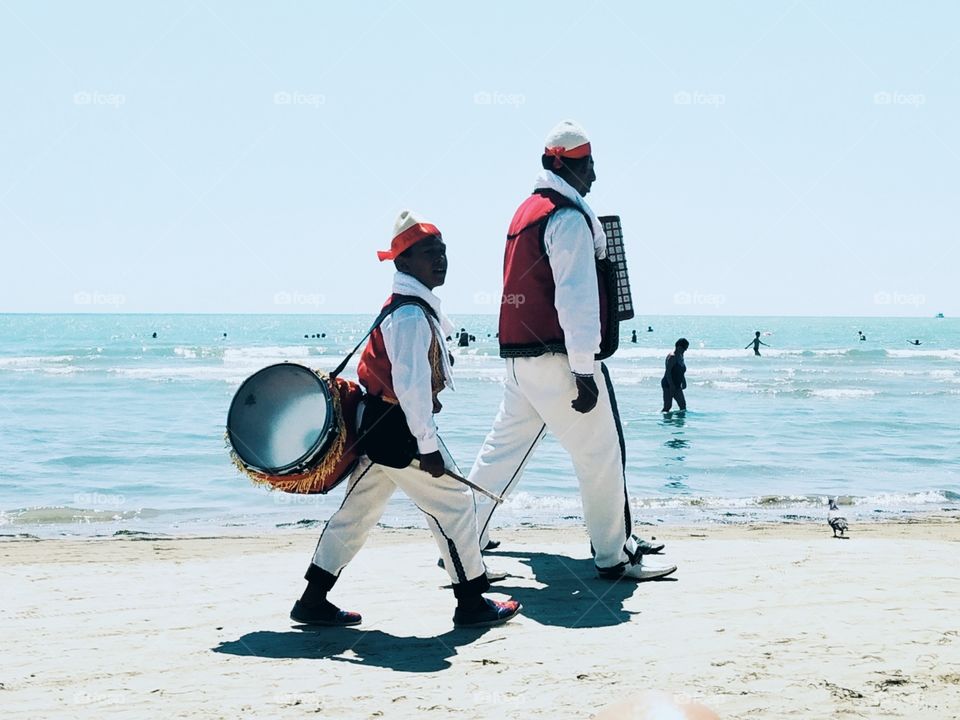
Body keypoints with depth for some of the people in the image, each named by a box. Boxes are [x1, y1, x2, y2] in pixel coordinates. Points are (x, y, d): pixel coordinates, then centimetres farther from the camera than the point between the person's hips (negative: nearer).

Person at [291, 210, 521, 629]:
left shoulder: (420, 306, 14)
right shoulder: (411, 314, -19)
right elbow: (411, 385, -24)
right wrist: (427, 447, -23)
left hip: (376, 424, 10)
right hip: (398, 430, -10)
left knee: (358, 512, 14)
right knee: (453, 504, -1)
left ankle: (313, 602, 20)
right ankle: (472, 605, 7)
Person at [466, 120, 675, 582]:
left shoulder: (528, 210, 17)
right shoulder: (568, 216, -12)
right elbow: (576, 297, -18)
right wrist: (585, 371, -19)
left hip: (520, 356, 10)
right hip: (557, 357, -10)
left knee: (504, 447, 13)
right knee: (600, 453, -1)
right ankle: (613, 557, 5)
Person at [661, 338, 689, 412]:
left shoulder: (680, 356, 12)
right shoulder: (672, 357, -18)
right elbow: (668, 372, -22)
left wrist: (684, 382, 16)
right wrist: (671, 385, -25)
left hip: (677, 386, 10)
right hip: (668, 385, -10)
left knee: (683, 405, 6)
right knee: (667, 406, -10)